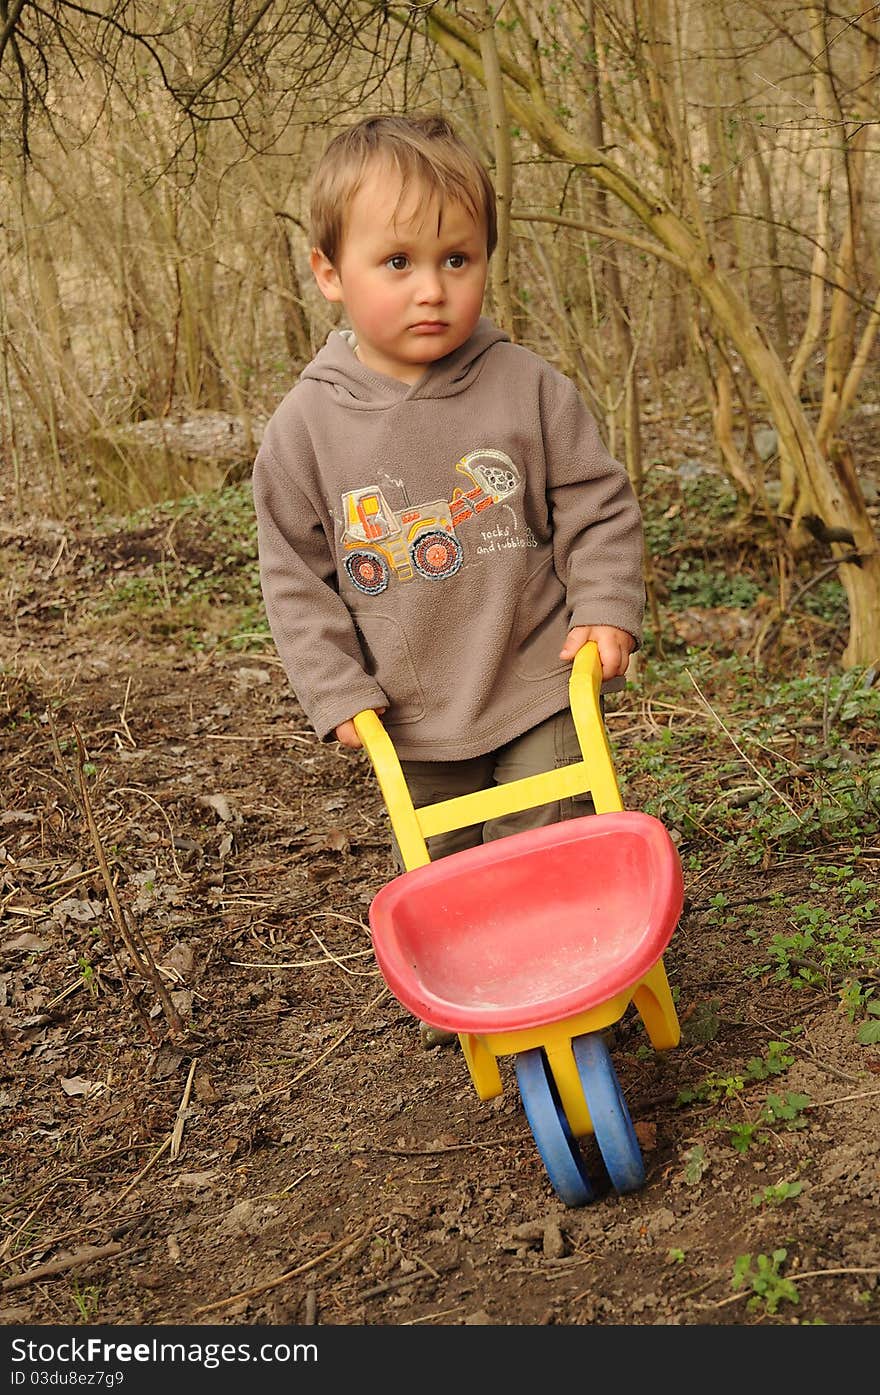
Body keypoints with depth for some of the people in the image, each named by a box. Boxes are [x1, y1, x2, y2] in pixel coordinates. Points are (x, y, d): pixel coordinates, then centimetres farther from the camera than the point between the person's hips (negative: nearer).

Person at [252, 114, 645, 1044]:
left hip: (539, 690, -1)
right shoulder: (307, 426, -9)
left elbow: (596, 507, 0)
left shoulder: (528, 388, -10)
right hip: (415, 720, 2)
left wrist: (606, 611, -11)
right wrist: (336, 691, -6)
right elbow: (295, 573, -1)